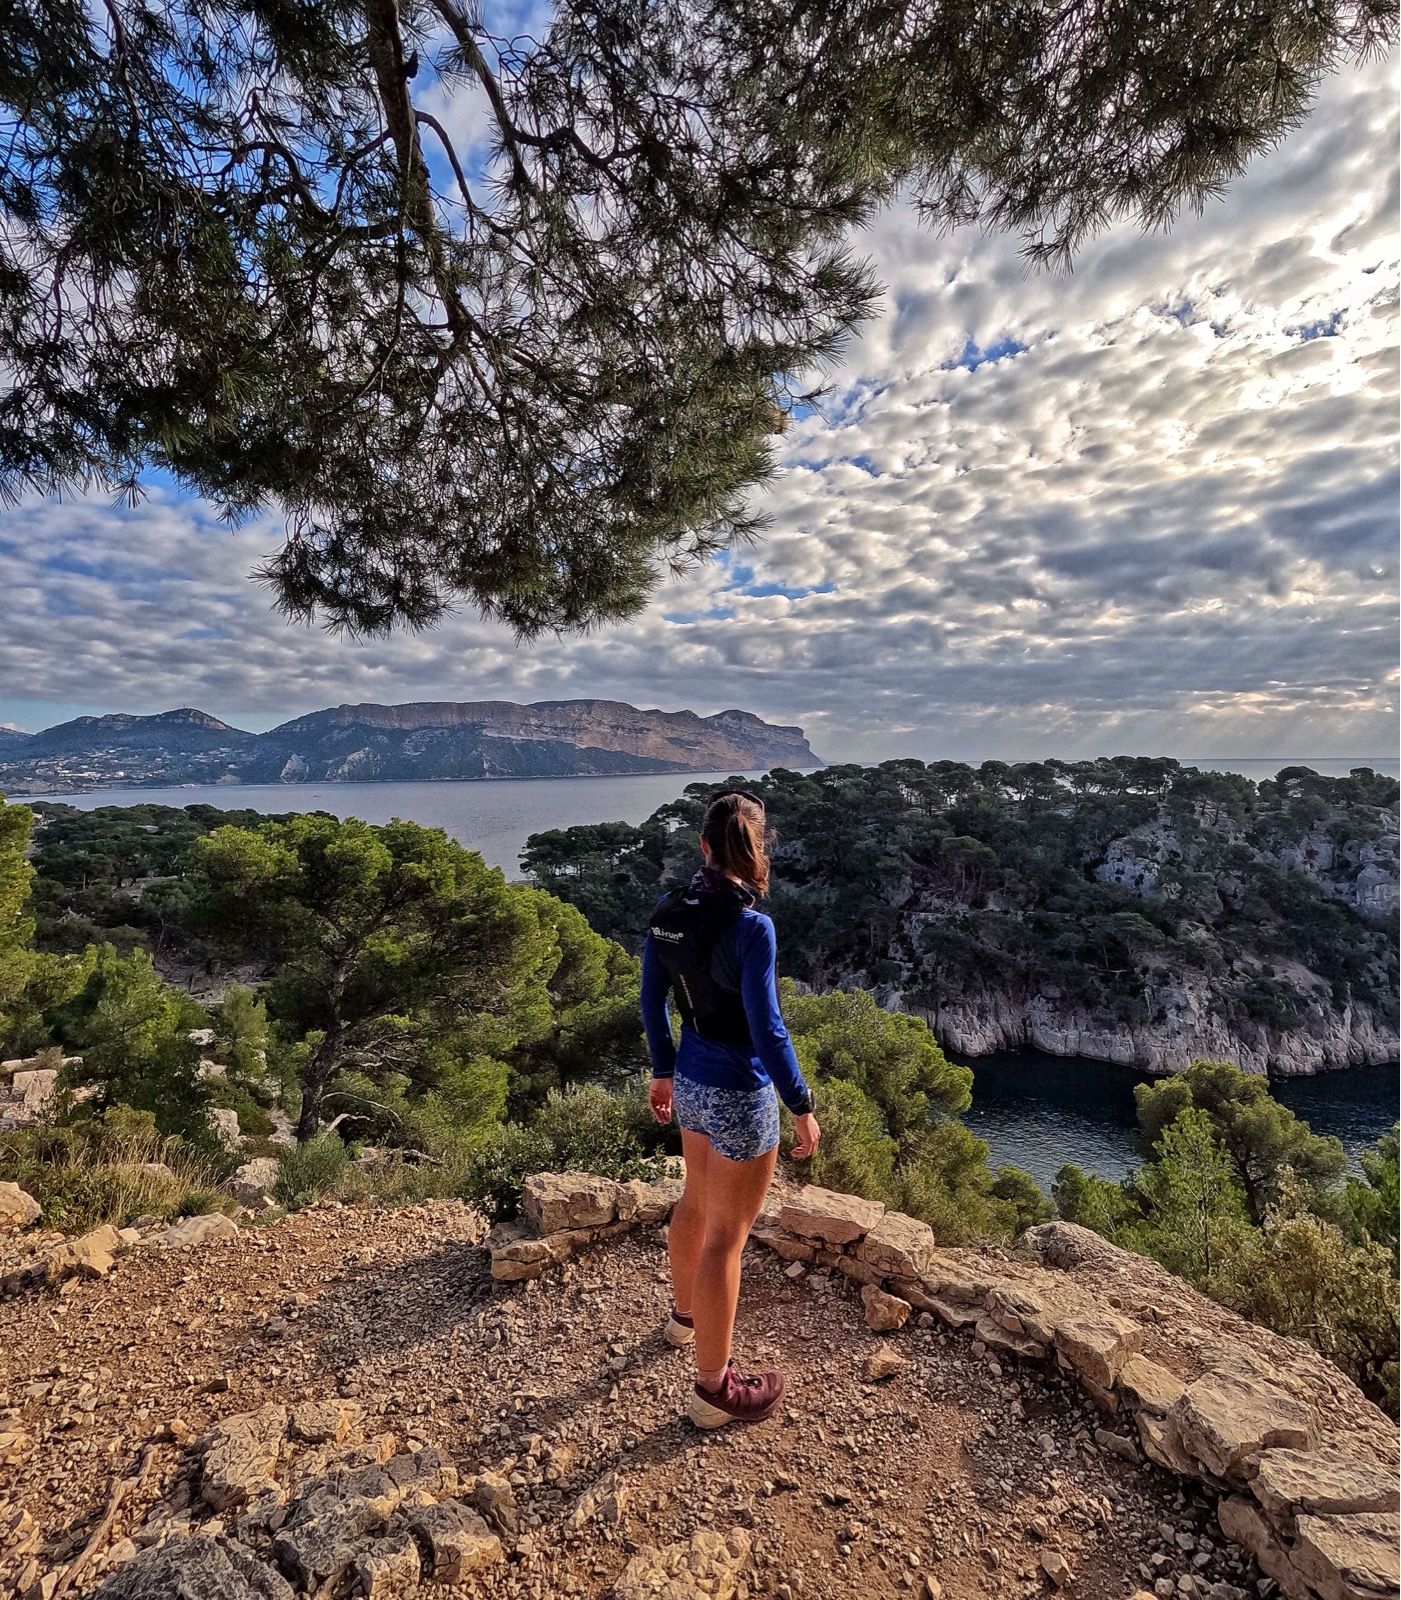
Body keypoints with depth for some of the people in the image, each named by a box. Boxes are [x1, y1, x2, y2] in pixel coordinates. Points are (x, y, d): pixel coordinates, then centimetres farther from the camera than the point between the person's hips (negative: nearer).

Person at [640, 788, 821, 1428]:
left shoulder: (666, 913, -4)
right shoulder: (750, 926, -25)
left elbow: (652, 1003, 4)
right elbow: (766, 1030, -23)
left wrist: (663, 1072, 18)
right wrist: (802, 1107, -11)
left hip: (691, 1083, 7)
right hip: (740, 1094, -7)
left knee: (696, 1201, 29)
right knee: (725, 1236, 9)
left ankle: (686, 1313, 54)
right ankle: (714, 1390, 28)